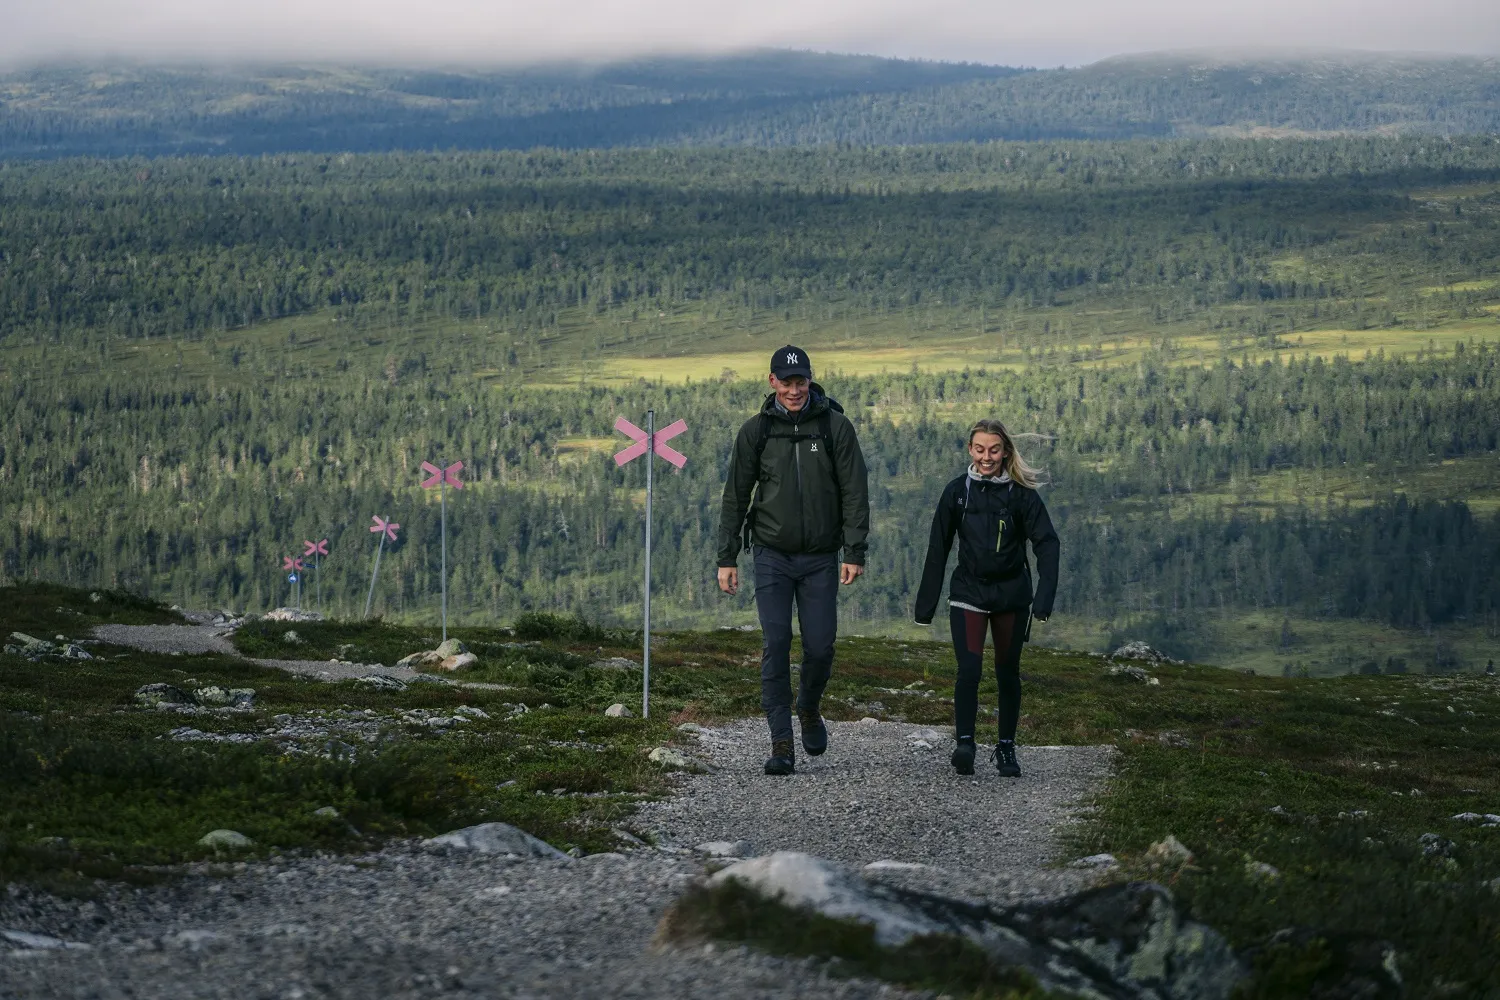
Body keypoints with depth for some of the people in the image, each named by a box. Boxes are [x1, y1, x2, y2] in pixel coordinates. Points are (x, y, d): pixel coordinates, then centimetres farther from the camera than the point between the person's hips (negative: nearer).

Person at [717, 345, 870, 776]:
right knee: (776, 647, -8)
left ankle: (809, 709, 32)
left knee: (820, 647, 1)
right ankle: (781, 743, -4)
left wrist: (855, 552, -10)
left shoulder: (835, 426, -2)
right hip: (773, 556, 0)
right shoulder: (756, 431, 0)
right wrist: (727, 558, 2)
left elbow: (855, 492, -2)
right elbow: (736, 495, 5)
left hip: (821, 558, 0)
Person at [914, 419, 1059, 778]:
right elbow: (938, 549, 4)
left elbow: (1046, 543, -10)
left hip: (1012, 596, 0)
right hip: (968, 593, 0)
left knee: (1008, 673, 9)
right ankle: (964, 744, -10)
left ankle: (1006, 748, 22)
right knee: (969, 669, -16)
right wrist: (926, 603, 4)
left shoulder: (1021, 494, -5)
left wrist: (1045, 596, -24)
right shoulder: (957, 491, -1)